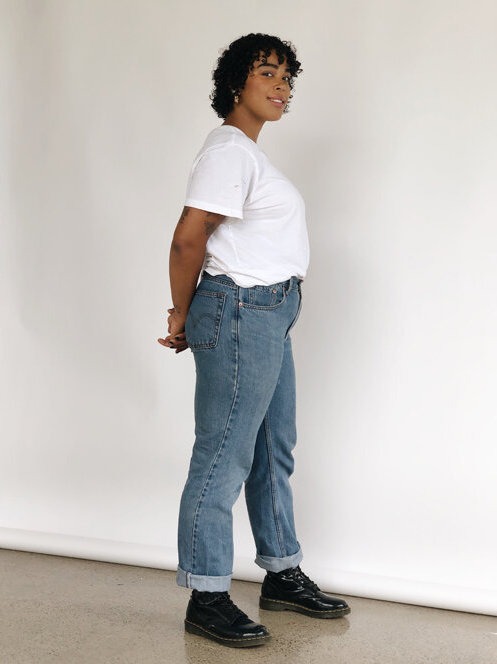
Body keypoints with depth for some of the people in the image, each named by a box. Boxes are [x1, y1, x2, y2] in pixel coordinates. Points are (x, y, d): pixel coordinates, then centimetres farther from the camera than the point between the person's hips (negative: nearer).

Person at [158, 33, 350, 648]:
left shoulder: (248, 152, 18)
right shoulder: (228, 150, -13)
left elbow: (204, 236, 15)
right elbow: (187, 238, -19)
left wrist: (190, 316, 6)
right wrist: (182, 318, -8)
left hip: (269, 316, 11)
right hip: (241, 313, -11)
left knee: (274, 451, 16)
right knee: (224, 456, -4)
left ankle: (282, 575, 29)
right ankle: (206, 599, 5)